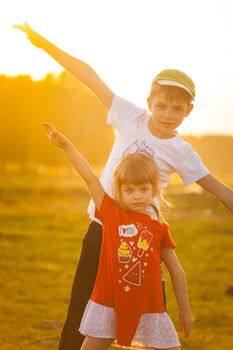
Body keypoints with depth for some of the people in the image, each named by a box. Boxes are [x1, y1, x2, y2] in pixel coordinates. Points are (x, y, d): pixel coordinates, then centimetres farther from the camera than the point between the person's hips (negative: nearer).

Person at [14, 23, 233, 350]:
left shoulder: (181, 153, -7)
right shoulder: (132, 117, -5)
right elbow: (90, 76, -4)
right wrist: (44, 44, -3)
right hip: (101, 227, 1)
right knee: (79, 313, 4)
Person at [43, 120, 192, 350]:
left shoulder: (160, 227, 1)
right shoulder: (111, 212, 0)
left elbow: (176, 270, 7)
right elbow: (89, 177, -7)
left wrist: (185, 311, 8)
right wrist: (65, 145, -13)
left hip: (148, 307, 0)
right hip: (108, 304, 0)